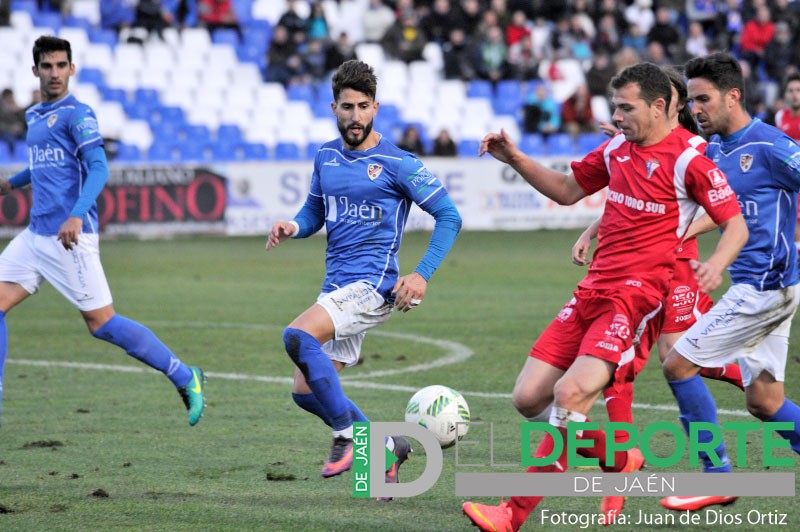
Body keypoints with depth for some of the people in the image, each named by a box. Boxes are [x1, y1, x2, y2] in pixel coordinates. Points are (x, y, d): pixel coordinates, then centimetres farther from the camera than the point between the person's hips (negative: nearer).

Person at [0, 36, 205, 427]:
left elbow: (98, 168, -18)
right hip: (36, 234, 8)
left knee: (101, 324, -7)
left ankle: (186, 379, 6)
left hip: (70, 237, -8)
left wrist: (76, 215, -30)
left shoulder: (76, 114, -8)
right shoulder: (34, 116, 17)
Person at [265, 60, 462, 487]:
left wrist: (422, 275, -15)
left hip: (372, 286, -8)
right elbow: (314, 212, 24)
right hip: (336, 287, 8)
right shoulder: (326, 157, 12)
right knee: (305, 391, 4)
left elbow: (449, 216, -5)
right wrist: (292, 227, 0)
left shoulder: (396, 163, -7)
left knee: (297, 336, -29)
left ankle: (347, 434, -15)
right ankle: (385, 447, 20)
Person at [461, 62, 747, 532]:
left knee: (571, 393, -24)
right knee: (529, 399, -1)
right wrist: (515, 159, 15)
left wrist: (717, 263, -25)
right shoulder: (616, 150, 14)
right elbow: (566, 190, 27)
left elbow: (737, 225, -5)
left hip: (637, 298, -8)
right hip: (592, 293, 8)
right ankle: (619, 460, 20)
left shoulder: (688, 160, -7)